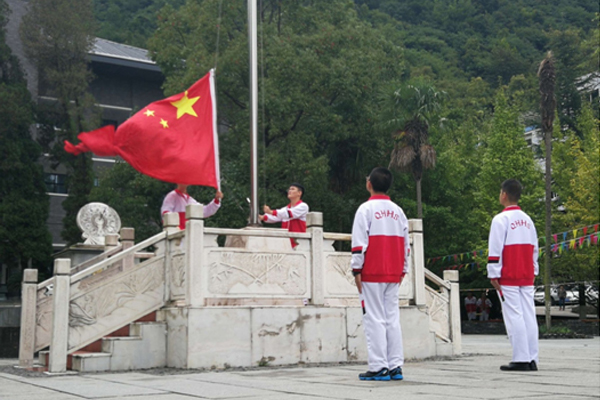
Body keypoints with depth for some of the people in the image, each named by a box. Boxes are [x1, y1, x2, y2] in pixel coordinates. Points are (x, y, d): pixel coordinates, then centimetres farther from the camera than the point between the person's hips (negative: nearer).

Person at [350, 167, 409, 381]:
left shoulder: (366, 209, -6)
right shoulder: (398, 211, 12)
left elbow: (359, 243, -11)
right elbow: (405, 244, 13)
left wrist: (356, 270, -6)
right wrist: (402, 270, 19)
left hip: (371, 274, -5)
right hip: (393, 274, 6)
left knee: (374, 318, -3)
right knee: (393, 317, 9)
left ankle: (379, 367, -4)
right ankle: (395, 366, 9)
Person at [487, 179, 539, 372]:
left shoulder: (501, 219, -8)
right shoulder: (527, 220, 14)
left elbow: (495, 249, -12)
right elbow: (534, 249, 17)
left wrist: (493, 274, -9)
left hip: (508, 278, -7)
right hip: (527, 277, 7)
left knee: (514, 317, -6)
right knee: (529, 316, 6)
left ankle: (521, 359, -7)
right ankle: (532, 359, 7)